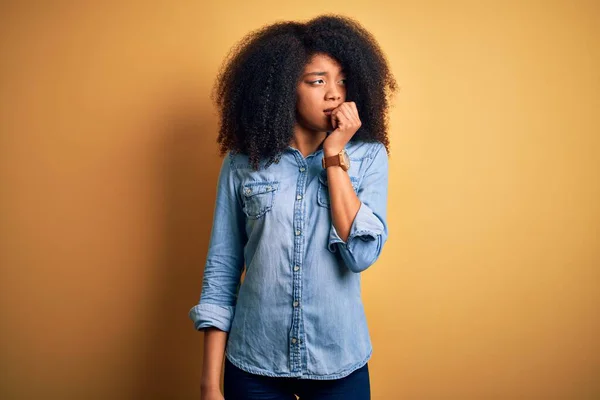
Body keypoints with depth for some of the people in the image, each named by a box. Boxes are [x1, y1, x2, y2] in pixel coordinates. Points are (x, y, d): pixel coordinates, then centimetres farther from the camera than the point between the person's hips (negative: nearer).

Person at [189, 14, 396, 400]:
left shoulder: (367, 155, -5)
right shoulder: (244, 161, -6)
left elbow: (362, 254, -16)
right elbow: (221, 271, -3)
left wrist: (334, 157, -17)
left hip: (339, 363, 1)